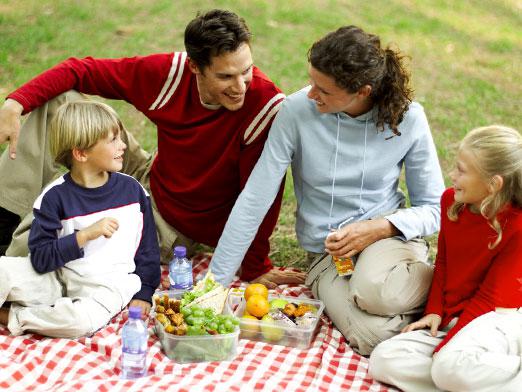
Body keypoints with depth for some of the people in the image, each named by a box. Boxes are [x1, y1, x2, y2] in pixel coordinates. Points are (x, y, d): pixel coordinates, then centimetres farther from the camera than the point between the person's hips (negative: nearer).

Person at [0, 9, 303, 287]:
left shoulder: (267, 106, -31)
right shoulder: (169, 72, -19)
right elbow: (82, 70, -9)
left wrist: (255, 268, -13)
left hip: (176, 227, -5)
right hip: (148, 181, 5)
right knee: (57, 101, -4)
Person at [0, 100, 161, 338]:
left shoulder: (132, 189, 0)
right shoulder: (55, 196, -8)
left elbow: (148, 245, 10)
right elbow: (40, 259, -13)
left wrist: (143, 293, 3)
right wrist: (85, 235, -22)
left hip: (106, 286, 1)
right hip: (57, 279, -1)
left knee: (81, 319, -33)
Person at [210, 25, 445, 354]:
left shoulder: (407, 118, -10)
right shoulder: (297, 111, -13)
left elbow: (434, 209, 0)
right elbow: (254, 201, -9)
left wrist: (380, 228, -19)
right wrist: (215, 282, -9)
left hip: (388, 233, 0)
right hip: (328, 254, 0)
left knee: (375, 292, -37)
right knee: (376, 336, -30)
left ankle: (437, 282, -6)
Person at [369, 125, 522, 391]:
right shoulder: (451, 200, 2)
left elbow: (489, 297, -14)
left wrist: (443, 348, -16)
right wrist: (434, 311, 1)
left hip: (496, 317, -7)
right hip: (451, 319, 7)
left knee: (451, 365, -38)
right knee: (382, 361, -16)